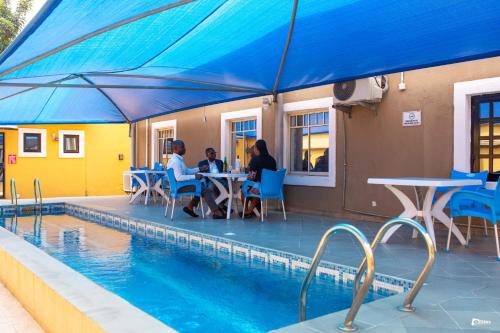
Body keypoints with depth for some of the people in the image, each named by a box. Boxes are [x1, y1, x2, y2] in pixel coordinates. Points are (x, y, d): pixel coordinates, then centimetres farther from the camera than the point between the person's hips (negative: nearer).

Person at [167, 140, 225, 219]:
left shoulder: (179, 159, 12)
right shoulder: (175, 161, -20)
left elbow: (187, 171, 21)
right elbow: (178, 177, -30)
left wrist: (200, 169, 12)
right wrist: (194, 176, -27)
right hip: (180, 186, -10)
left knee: (202, 186, 16)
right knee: (205, 190, -11)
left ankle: (190, 207, 15)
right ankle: (216, 212, -7)